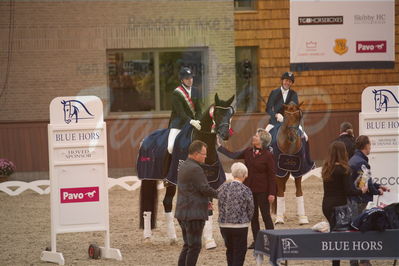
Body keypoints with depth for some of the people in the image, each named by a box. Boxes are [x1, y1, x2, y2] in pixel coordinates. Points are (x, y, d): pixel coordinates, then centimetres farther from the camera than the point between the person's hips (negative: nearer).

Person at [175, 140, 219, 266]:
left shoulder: (183, 166, 15)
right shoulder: (195, 169, -17)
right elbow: (205, 188, -19)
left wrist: (204, 202, 17)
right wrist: (219, 194, -2)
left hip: (182, 213, 10)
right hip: (194, 213, -10)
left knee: (188, 245, 15)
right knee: (195, 246, -5)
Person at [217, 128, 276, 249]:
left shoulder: (268, 155, -13)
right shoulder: (248, 151, 5)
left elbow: (272, 175, -12)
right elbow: (233, 155, 16)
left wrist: (272, 193, -14)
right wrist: (219, 147, 16)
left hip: (262, 191, -6)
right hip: (249, 189, 6)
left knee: (266, 216, 0)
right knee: (253, 216, 11)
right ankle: (256, 240, 20)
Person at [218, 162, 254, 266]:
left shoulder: (223, 187, -2)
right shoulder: (245, 190, -12)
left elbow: (220, 205, 5)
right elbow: (250, 210, -4)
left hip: (224, 225, 4)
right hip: (240, 226, -4)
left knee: (230, 250, 19)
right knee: (239, 253, 6)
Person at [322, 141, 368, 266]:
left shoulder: (326, 169, 7)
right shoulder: (343, 170, -14)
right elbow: (349, 191, -17)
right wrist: (362, 191, 0)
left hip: (326, 204, 7)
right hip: (338, 205, -7)